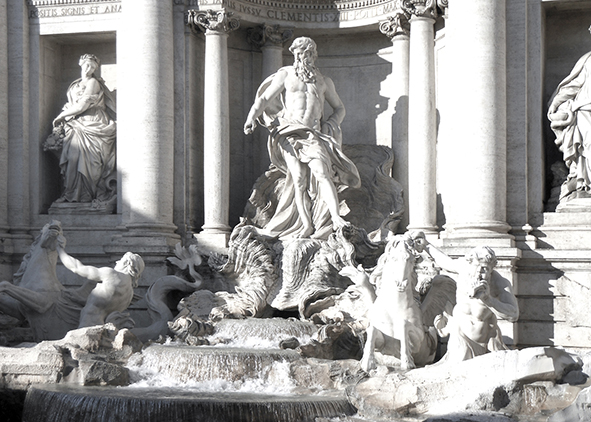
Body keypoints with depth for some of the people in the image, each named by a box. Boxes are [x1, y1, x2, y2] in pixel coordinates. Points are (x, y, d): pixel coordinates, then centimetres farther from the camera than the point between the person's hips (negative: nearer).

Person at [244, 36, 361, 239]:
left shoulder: (324, 82, 18)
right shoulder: (285, 75, 13)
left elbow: (339, 108, 27)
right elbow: (264, 99, 6)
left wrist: (331, 124, 7)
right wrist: (252, 117, -12)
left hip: (314, 134, 1)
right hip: (290, 133, -1)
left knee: (322, 174, -20)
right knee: (299, 181, -8)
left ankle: (335, 218, -29)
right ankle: (307, 226, -5)